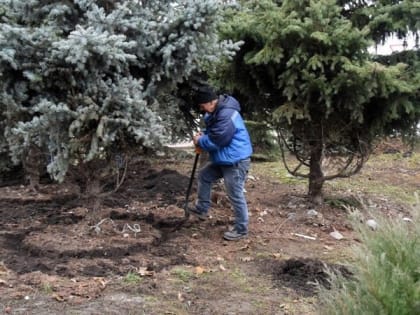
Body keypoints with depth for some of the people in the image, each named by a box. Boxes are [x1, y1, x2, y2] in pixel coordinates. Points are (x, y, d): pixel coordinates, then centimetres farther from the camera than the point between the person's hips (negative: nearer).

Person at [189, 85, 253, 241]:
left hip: (235, 160, -11)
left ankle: (241, 229, 12)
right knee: (204, 175, 23)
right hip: (223, 159, 11)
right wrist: (203, 134, 2)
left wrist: (200, 141, -8)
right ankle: (202, 209, 34)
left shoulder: (227, 115, -27)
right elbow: (212, 131, 24)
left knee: (235, 195, -2)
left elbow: (216, 141, -26)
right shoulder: (215, 111, 7)